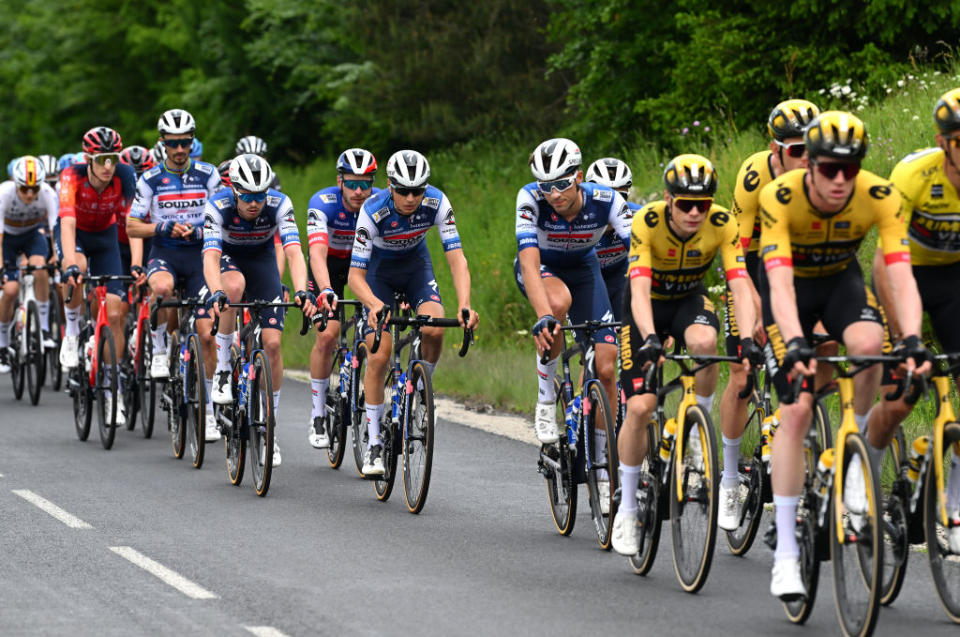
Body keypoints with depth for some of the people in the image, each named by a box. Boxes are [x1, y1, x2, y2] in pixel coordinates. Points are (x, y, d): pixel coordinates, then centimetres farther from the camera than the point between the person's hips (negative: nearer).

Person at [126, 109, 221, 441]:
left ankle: (208, 408, 5)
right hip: (164, 254, -1)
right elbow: (132, 227, 2)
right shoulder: (150, 180, 2)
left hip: (200, 255, 1)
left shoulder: (208, 175, 3)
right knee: (162, 286, -38)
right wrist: (165, 228, -15)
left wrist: (198, 230, -17)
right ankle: (160, 348, -13)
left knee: (206, 333, -7)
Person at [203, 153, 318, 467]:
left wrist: (302, 291, -54)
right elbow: (211, 256, -41)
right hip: (226, 257, -1)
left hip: (261, 259, 1)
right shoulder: (217, 206, -31)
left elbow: (294, 252, -37)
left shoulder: (279, 204, -28)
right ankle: (223, 368, -21)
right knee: (235, 285, -39)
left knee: (272, 342, -11)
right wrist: (216, 294, -60)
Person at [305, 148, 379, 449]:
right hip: (329, 263, -2)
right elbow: (318, 253, -44)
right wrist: (326, 291, -61)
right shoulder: (323, 203, -33)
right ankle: (318, 417, -7)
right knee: (327, 335, -17)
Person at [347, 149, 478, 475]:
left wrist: (464, 305, -45)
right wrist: (374, 305, -52)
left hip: (416, 265, 2)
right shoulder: (373, 211, -32)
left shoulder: (437, 203, -28)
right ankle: (373, 442, -2)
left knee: (434, 329, -26)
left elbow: (456, 258, -28)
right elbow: (355, 274, -32)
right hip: (379, 269, -2)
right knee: (379, 355, -13)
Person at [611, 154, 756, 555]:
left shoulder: (722, 225, -24)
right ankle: (627, 509, 2)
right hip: (648, 305, -1)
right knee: (640, 407, -14)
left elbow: (740, 286, -30)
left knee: (704, 342, -36)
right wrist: (650, 339, -54)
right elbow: (639, 289, -38)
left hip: (689, 299, 1)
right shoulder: (647, 222, -29)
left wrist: (748, 340, -45)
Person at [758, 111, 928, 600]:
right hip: (791, 285, -2)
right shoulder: (780, 197, -32)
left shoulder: (879, 197, -27)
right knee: (796, 410, -13)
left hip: (841, 279, 2)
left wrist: (913, 340, -49)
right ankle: (785, 554, -8)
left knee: (869, 344, -33)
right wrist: (796, 345, -56)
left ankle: (859, 458, -8)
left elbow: (900, 275, -33)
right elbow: (780, 282, -40)